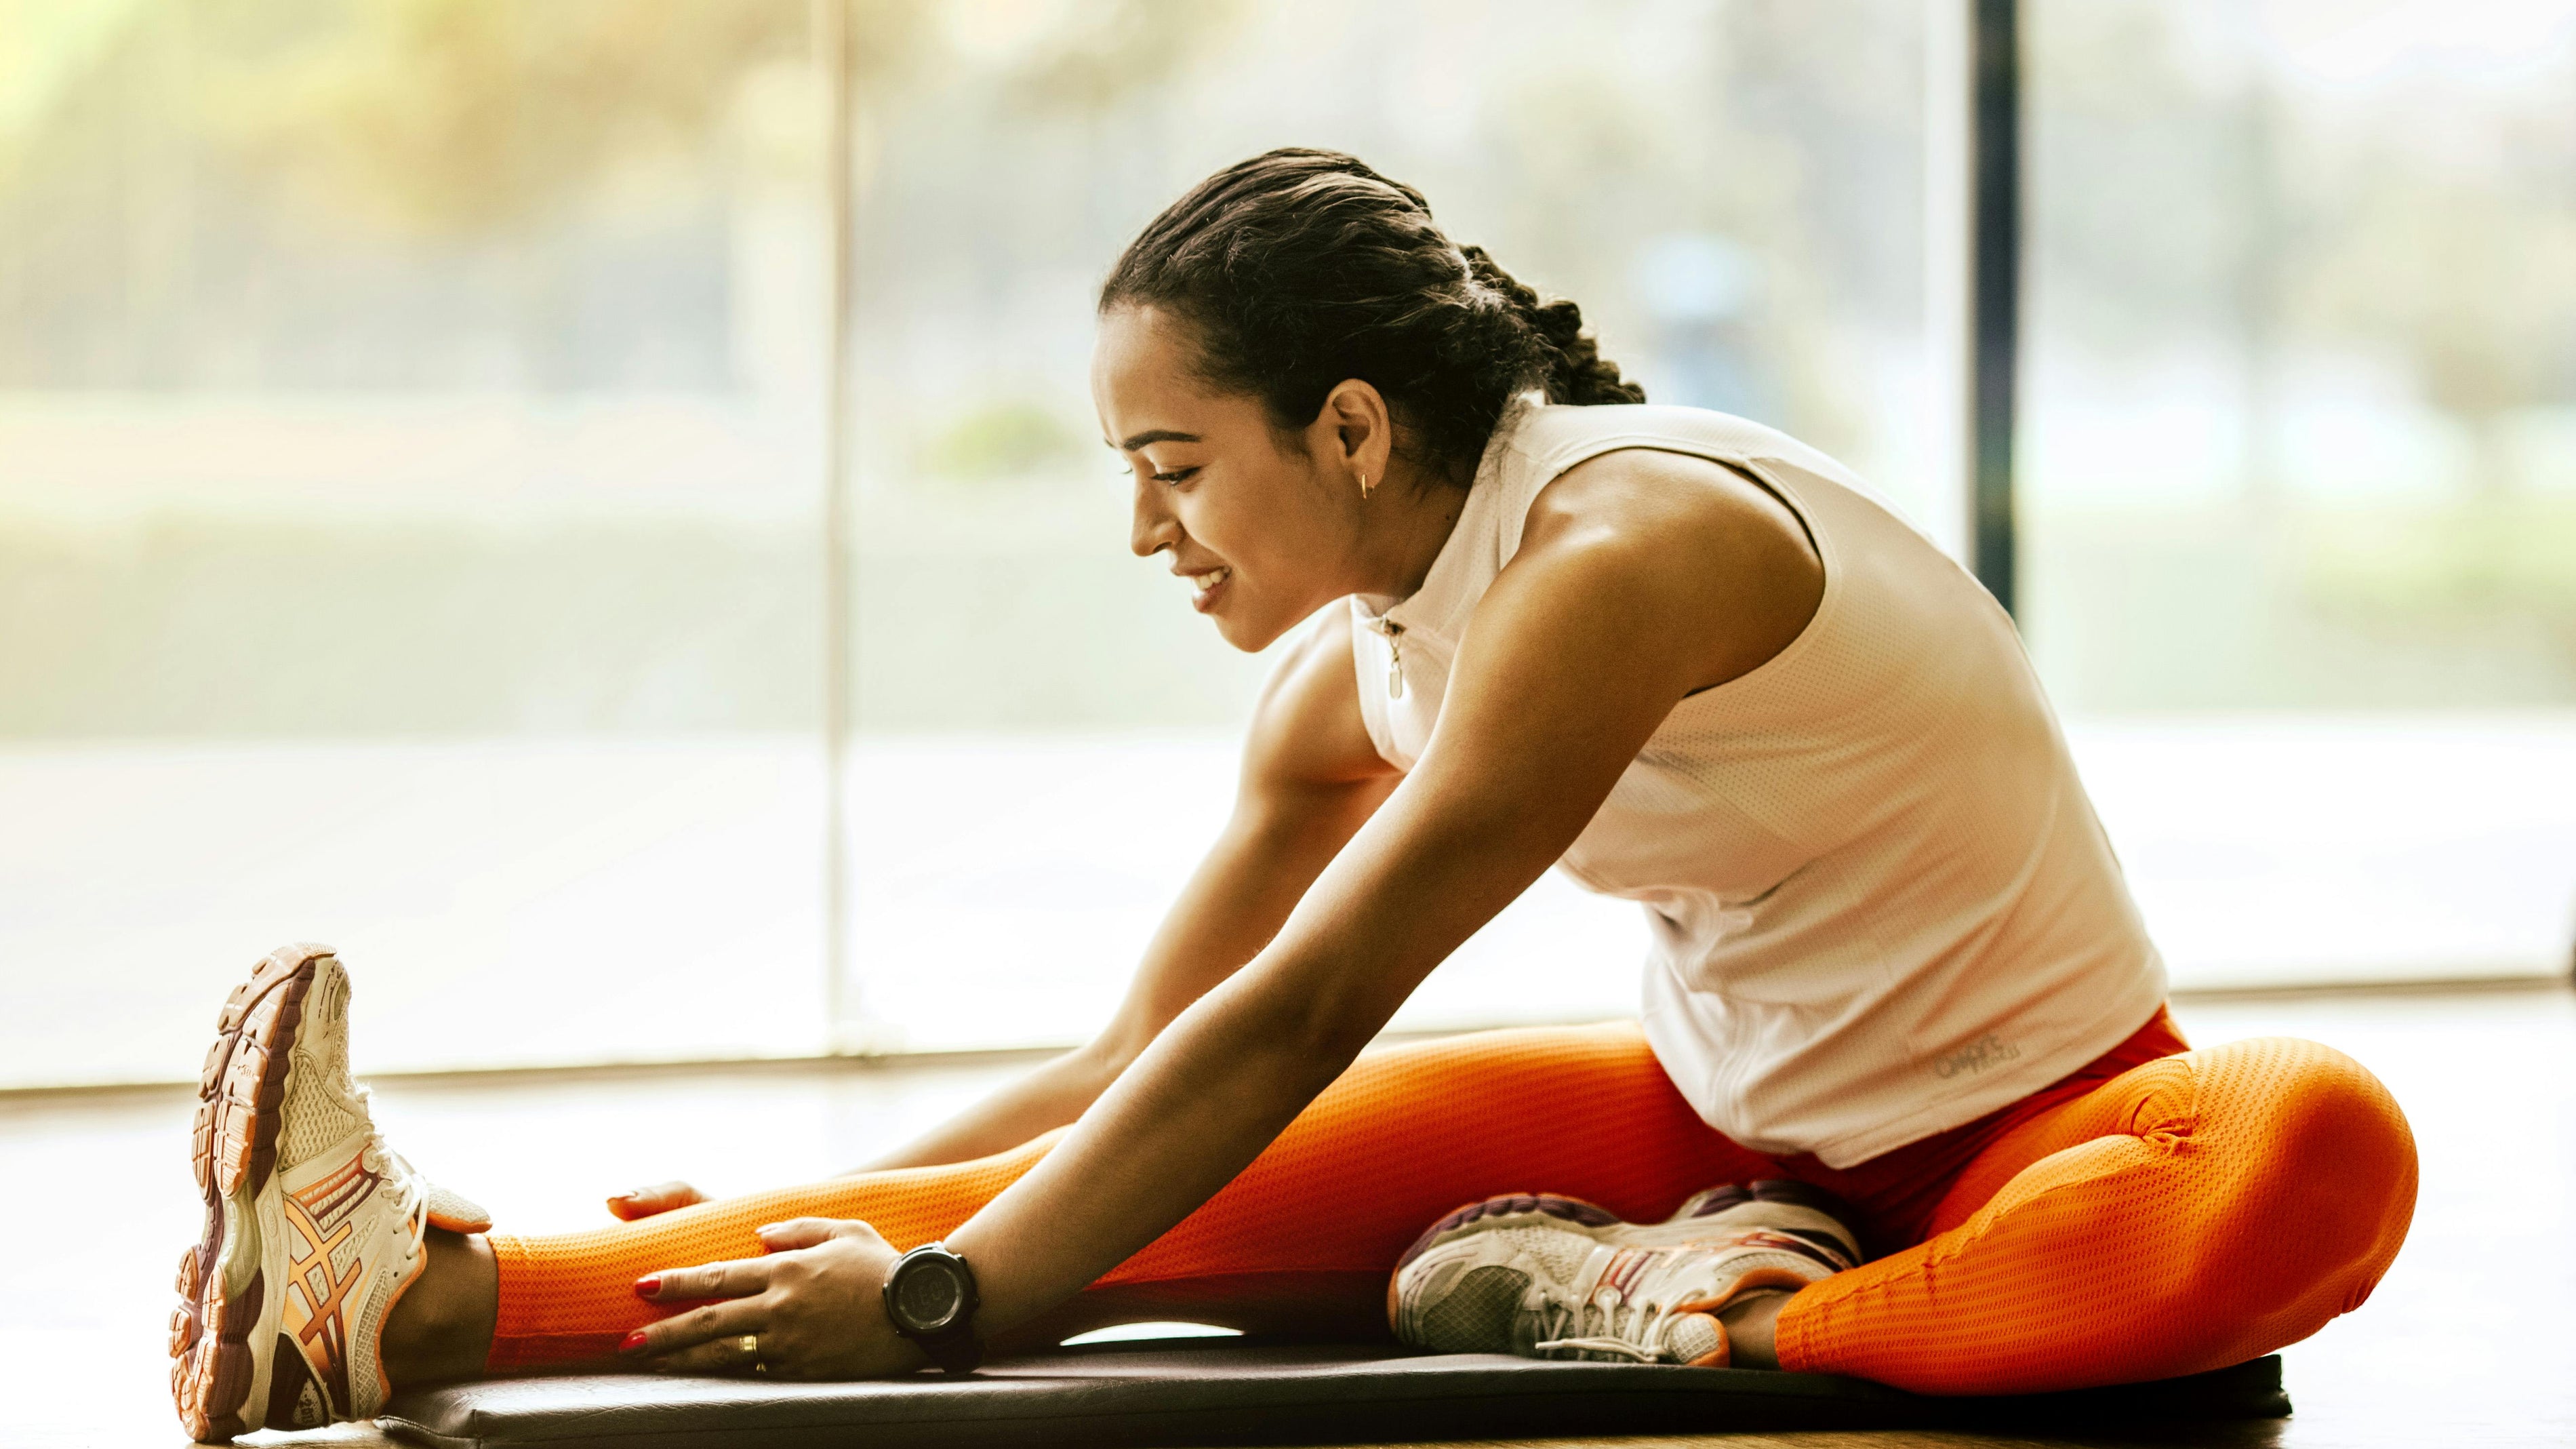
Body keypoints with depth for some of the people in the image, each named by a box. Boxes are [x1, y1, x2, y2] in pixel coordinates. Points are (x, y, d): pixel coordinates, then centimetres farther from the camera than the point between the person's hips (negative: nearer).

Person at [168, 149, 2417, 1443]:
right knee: (1208, 1189, -15)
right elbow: (1129, 1071, 10)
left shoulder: (1615, 553, -25)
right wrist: (831, 1217, 2)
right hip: (1731, 1117, 6)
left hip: (2024, 1130, -6)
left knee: (2323, 1151, -41)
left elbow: (1295, 1023, -28)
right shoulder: (1358, 683, 1)